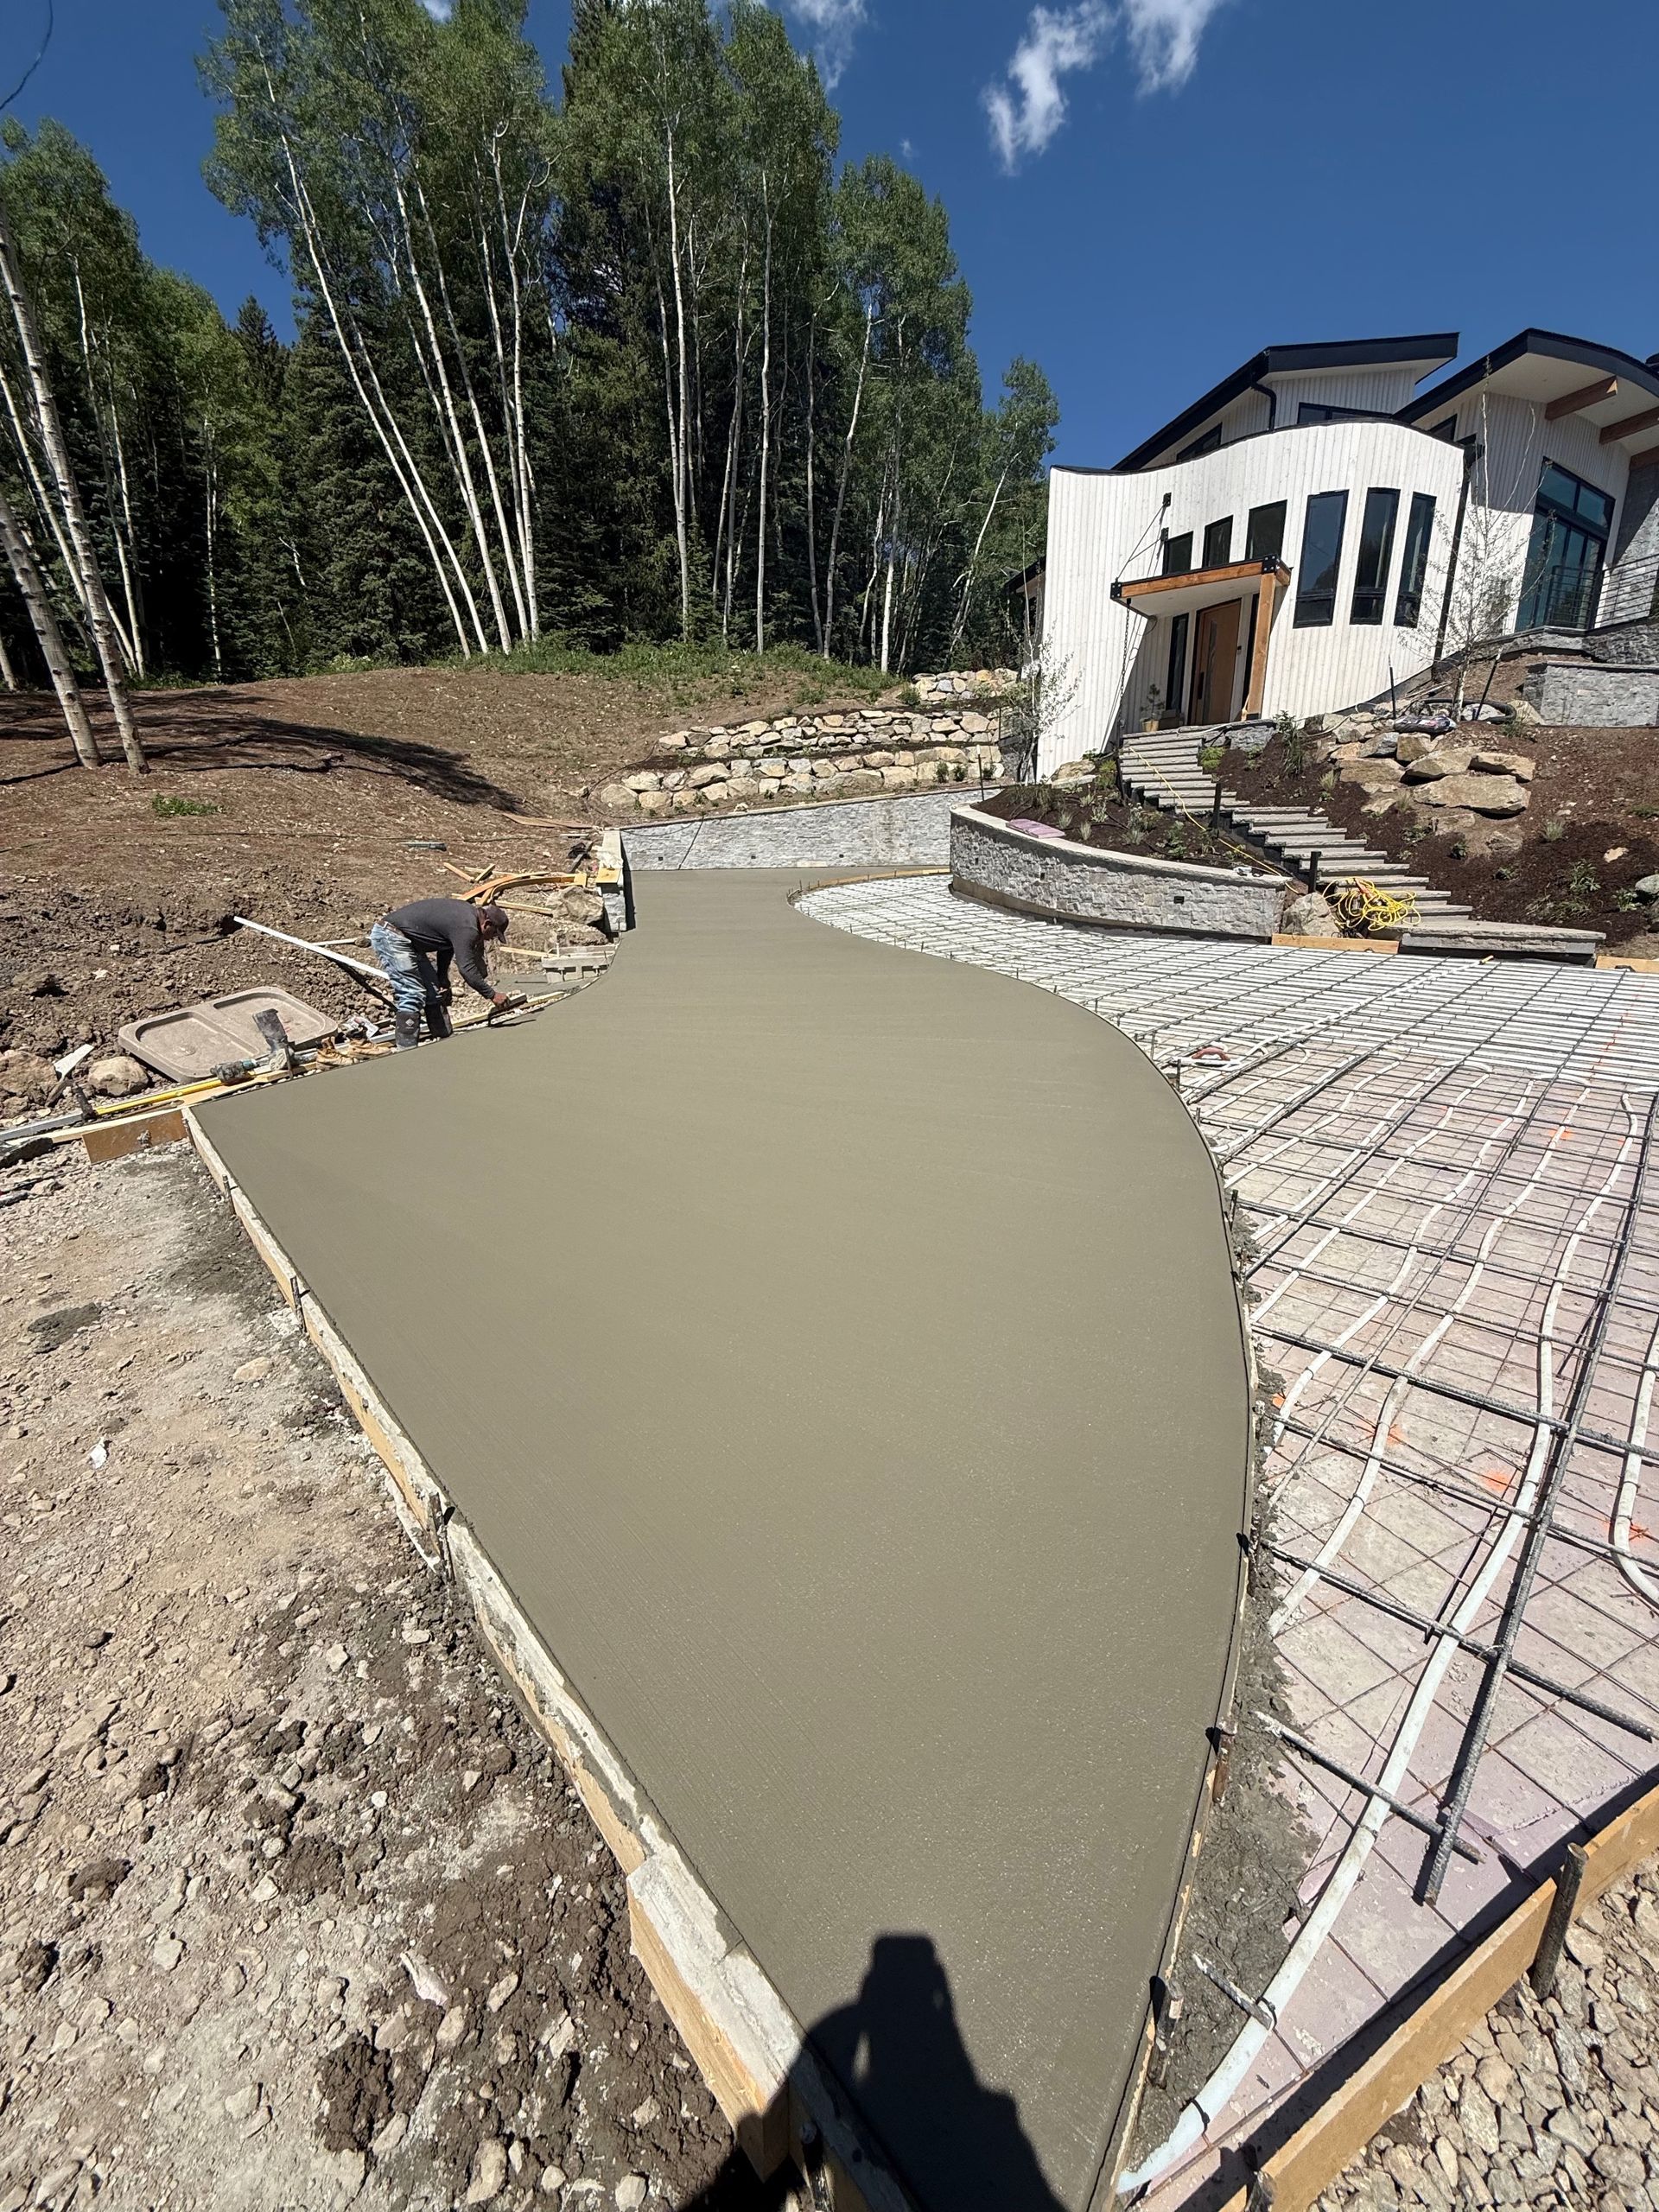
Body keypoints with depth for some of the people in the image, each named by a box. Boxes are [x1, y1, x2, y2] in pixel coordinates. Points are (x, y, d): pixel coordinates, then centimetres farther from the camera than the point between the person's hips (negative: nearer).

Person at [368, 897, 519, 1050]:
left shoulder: (468, 913, 9)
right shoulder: (466, 927, -23)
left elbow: (446, 948, 19)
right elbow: (467, 969, -26)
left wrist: (443, 982, 17)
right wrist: (492, 995, -18)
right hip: (391, 936, -11)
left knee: (435, 991, 12)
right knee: (413, 995, -14)